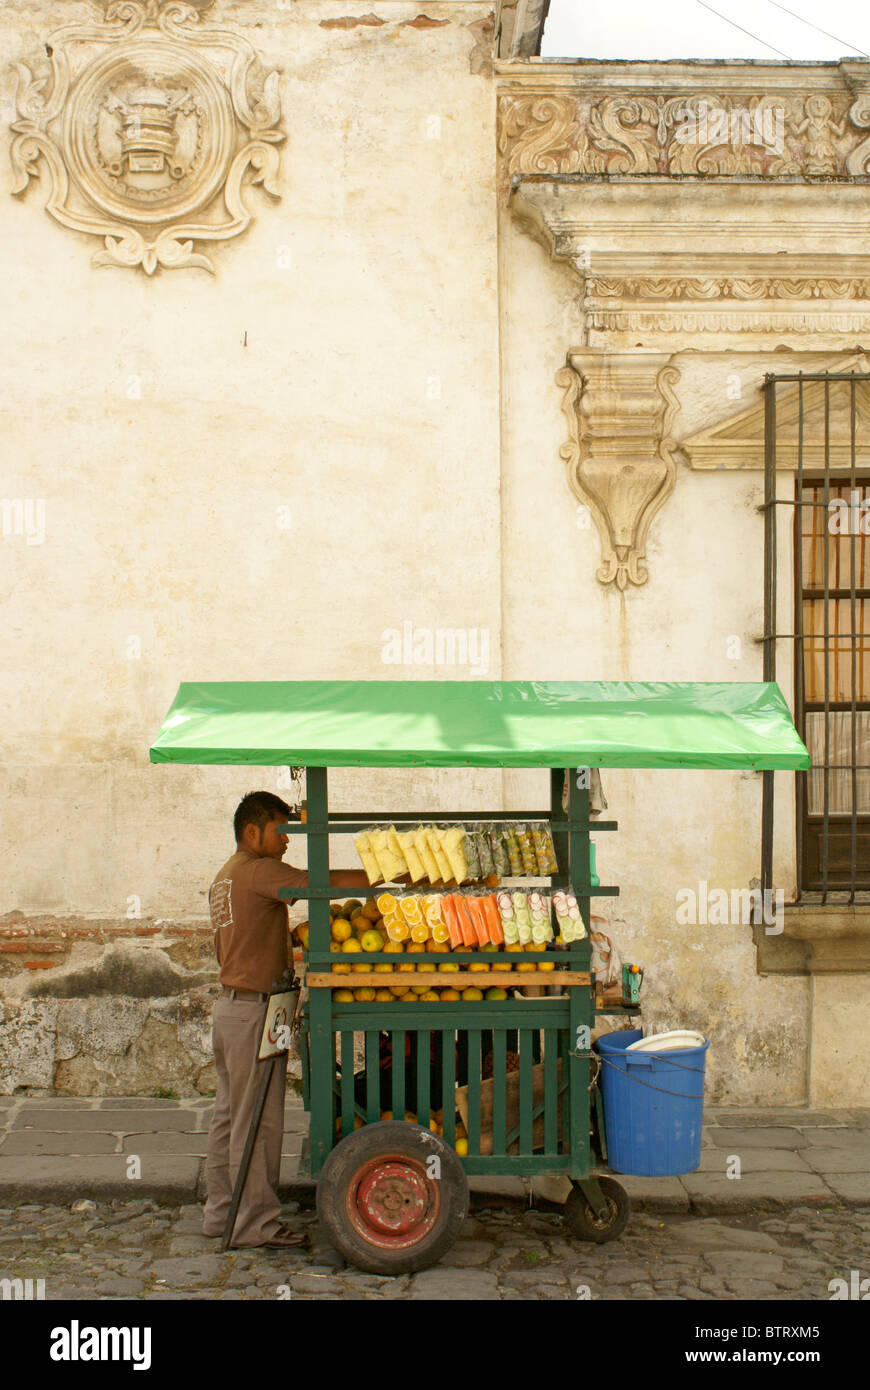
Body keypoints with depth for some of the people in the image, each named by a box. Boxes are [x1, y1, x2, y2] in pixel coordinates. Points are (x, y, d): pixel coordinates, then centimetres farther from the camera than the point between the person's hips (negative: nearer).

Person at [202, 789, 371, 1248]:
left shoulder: (224, 877, 17)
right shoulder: (259, 872, -13)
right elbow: (326, 883, -20)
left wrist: (292, 936, 15)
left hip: (229, 1004, 10)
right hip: (254, 1010, -10)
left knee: (229, 1115, 14)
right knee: (257, 1121, -4)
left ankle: (220, 1211, 21)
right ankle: (255, 1223, 1)